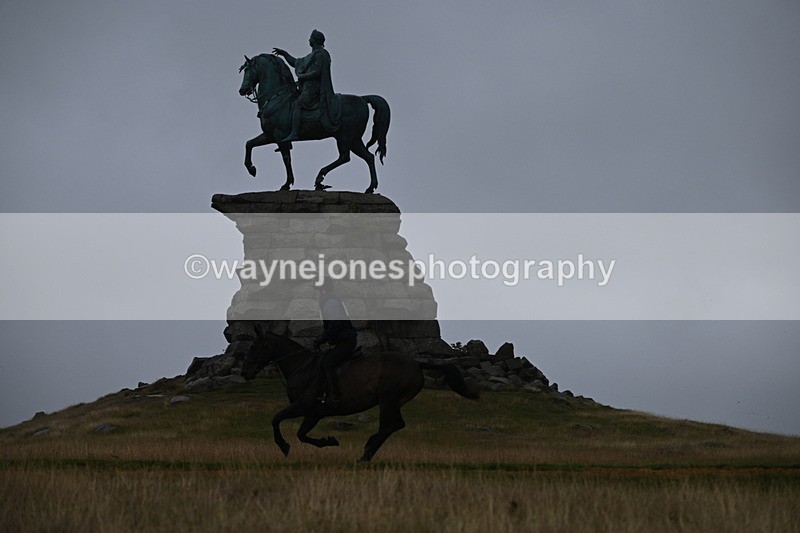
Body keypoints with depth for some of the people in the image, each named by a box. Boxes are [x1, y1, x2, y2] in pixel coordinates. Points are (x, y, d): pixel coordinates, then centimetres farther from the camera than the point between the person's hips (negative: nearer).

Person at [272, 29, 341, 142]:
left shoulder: (320, 54, -8)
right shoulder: (313, 55, 23)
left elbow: (317, 72, -18)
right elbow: (296, 63, 31)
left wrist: (302, 77, -9)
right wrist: (284, 53, 28)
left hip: (314, 89, -11)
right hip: (308, 88, 11)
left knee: (296, 104, -23)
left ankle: (294, 133, -35)